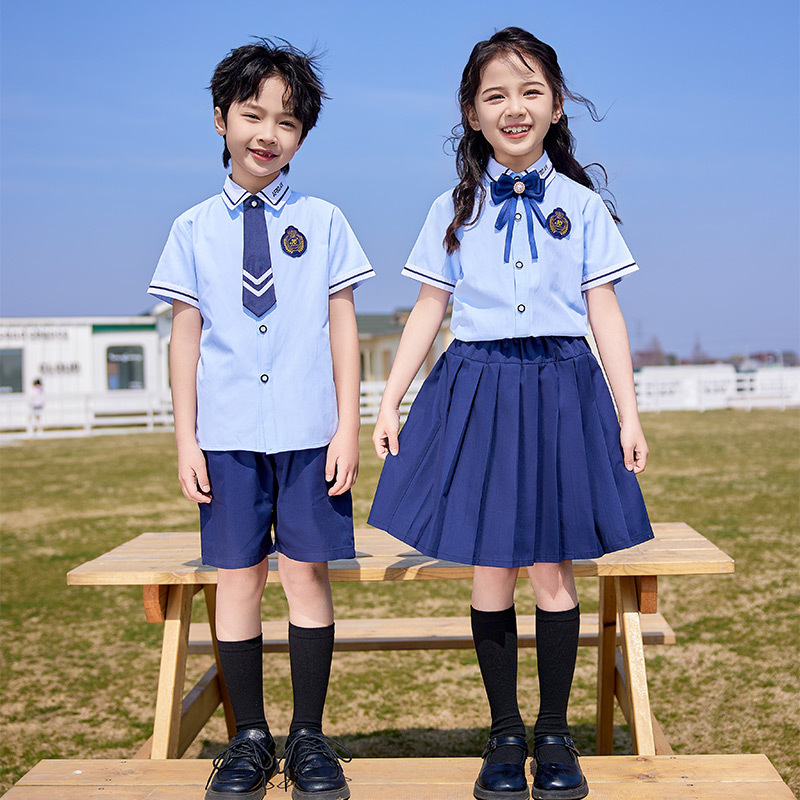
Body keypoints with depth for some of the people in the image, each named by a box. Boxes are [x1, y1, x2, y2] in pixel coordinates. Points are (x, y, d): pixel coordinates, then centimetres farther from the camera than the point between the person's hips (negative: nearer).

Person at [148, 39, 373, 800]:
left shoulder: (323, 221, 5)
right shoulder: (194, 229, 7)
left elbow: (343, 328, 5)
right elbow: (184, 335, 6)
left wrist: (347, 428, -1)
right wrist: (185, 439, 2)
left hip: (307, 432, -1)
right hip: (227, 432, 1)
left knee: (306, 572, 2)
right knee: (237, 577, 5)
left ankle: (309, 736, 15)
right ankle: (249, 738, 18)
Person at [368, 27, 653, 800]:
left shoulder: (580, 204, 5)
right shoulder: (454, 210, 6)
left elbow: (604, 312, 4)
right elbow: (427, 311, 7)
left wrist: (628, 414, 0)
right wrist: (388, 402, 2)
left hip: (560, 390, 0)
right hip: (476, 389, 1)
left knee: (551, 569, 3)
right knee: (489, 571, 4)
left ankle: (555, 733, 19)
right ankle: (505, 733, 19)